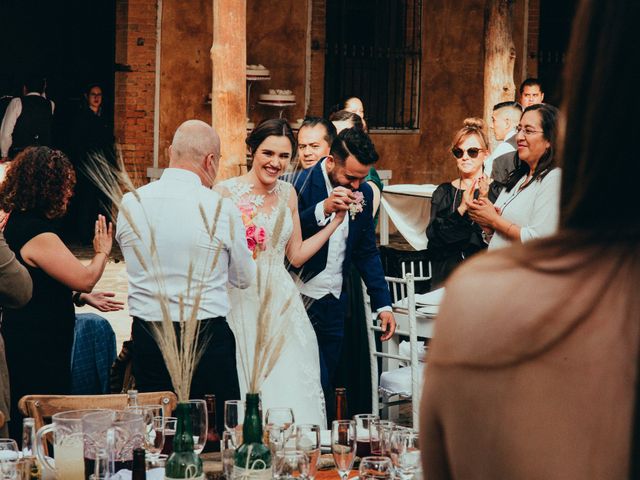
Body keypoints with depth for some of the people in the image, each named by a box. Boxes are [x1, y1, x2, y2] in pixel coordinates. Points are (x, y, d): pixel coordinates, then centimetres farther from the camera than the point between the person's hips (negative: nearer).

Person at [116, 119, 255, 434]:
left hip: (146, 337, 4)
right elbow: (244, 279, 4)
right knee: (217, 432, 6)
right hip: (208, 337, -3)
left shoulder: (130, 203, -2)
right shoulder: (221, 208, -10)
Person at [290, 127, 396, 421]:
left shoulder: (364, 193, 6)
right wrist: (322, 209, -30)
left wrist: (383, 303, 8)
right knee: (318, 386, -11)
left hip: (333, 304, 5)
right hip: (299, 298, -5)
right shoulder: (299, 185, -12)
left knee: (326, 383, 10)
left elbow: (367, 252, 13)